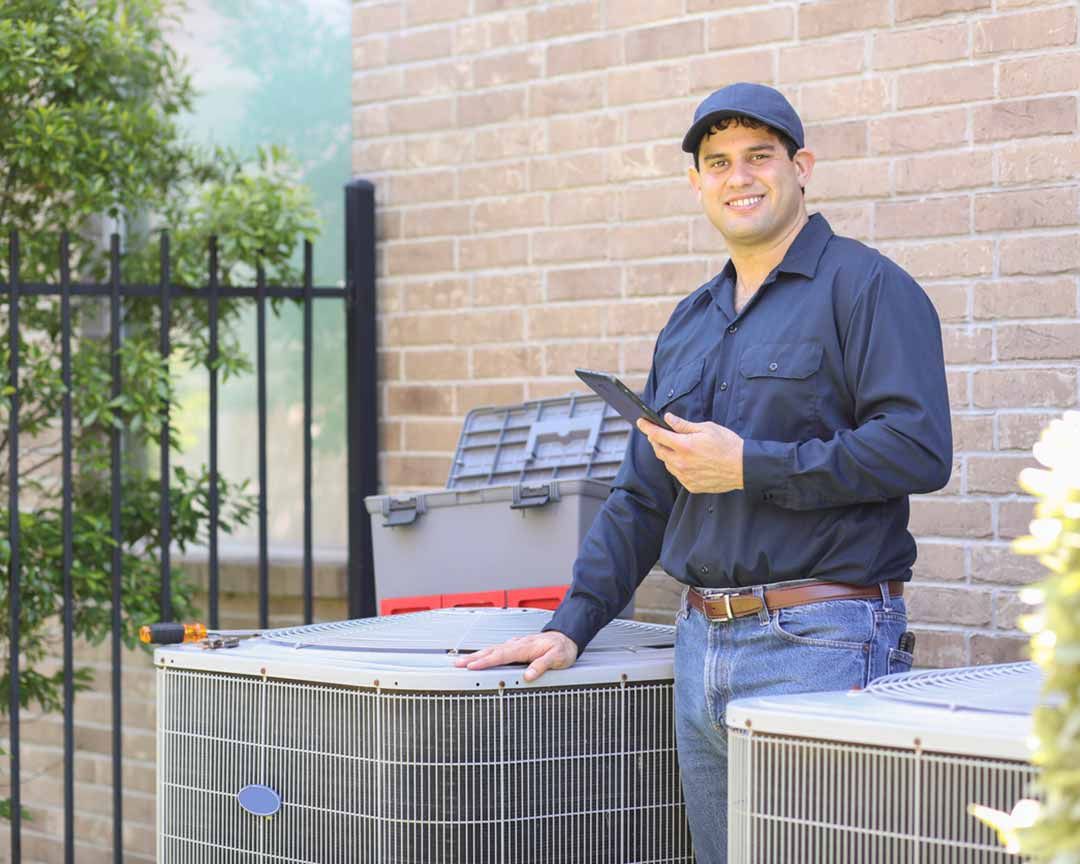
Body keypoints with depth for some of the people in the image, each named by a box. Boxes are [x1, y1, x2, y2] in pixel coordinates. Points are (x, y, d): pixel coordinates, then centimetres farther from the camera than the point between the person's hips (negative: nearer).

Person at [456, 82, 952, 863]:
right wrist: (571, 625, 12)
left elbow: (919, 449, -16)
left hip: (820, 647, -7)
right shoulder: (690, 323, 19)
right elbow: (642, 497, 22)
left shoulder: (867, 288, -4)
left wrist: (748, 467, -14)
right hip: (702, 644, 7)